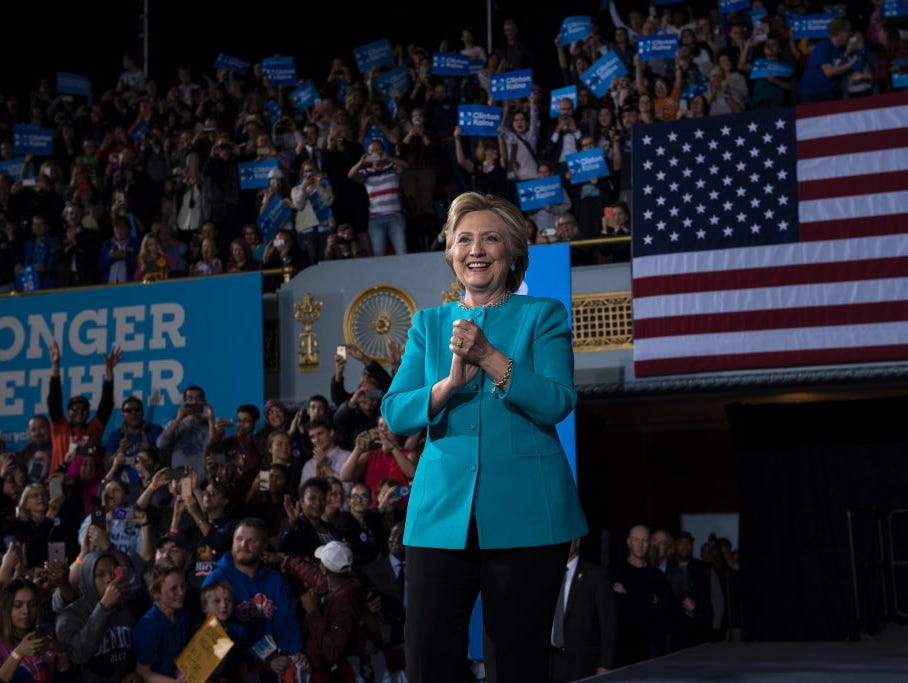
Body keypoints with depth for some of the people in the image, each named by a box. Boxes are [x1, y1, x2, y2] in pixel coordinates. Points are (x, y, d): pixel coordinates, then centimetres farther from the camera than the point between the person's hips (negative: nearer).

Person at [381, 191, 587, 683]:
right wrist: (451, 381, -15)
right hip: (441, 513, 3)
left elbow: (557, 403, -9)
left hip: (524, 515, -2)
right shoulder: (428, 324, 14)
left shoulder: (543, 316, 6)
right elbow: (395, 414, 3)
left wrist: (489, 358, -21)